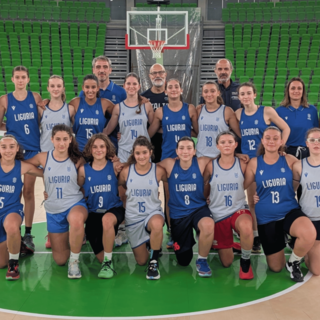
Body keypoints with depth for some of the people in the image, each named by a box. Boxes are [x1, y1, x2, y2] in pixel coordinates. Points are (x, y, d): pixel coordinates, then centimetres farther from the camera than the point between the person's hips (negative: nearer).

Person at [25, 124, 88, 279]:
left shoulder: (77, 160, -7)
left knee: (76, 220, -42)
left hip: (75, 203, -2)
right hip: (53, 210, 2)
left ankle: (74, 261, -18)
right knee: (60, 260, 9)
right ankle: (68, 239, 44)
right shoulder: (43, 158, -4)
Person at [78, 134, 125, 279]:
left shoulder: (114, 166, -5)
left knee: (107, 219, -41)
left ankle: (108, 262, -20)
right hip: (93, 212, 2)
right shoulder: (83, 170, -1)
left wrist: (118, 171, -10)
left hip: (114, 209, -2)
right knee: (101, 258, -1)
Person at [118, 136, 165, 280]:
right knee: (141, 261, 9)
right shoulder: (126, 171, -7)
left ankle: (154, 262, -17)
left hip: (153, 212, -2)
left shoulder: (158, 171, -10)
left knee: (157, 224, -42)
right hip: (133, 217, 2)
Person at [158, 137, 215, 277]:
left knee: (208, 225, -40)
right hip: (177, 214, 1)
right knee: (183, 261, 11)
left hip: (199, 208, -1)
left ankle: (202, 260, -10)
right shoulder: (169, 164, -9)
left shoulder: (202, 163, -9)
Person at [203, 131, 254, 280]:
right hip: (218, 214, 1)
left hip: (239, 209, -1)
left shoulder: (242, 164, -5)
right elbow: (203, 187, 6)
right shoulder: (210, 166, -5)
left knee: (246, 226, -41)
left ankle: (245, 262, -12)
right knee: (226, 263, 8)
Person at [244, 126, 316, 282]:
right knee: (276, 268, 9)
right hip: (266, 217, 1)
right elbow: (243, 186, 2)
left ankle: (293, 263, -4)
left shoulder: (289, 160, -3)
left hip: (290, 211, 0)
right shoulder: (254, 163, -3)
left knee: (309, 234, -37)